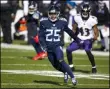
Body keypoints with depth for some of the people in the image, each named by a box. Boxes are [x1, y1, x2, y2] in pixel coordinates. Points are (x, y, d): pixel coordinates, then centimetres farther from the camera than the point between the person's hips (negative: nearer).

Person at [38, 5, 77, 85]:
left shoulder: (62, 22, -1)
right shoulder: (44, 22, -3)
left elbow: (69, 31, 15)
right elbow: (41, 35, 1)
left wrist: (76, 38, 27)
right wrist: (43, 45, -14)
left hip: (57, 46, -2)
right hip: (48, 48, 2)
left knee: (60, 61, -24)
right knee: (56, 65, 10)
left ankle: (73, 77, -22)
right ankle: (65, 72, 41)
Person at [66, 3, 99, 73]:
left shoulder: (92, 20, -15)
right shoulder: (77, 18, -8)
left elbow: (96, 32, -12)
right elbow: (74, 28, 7)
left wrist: (95, 37, -32)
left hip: (88, 40, -4)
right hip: (79, 39, 4)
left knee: (88, 51, -28)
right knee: (68, 50, -5)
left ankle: (94, 67, -7)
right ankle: (71, 66, 12)